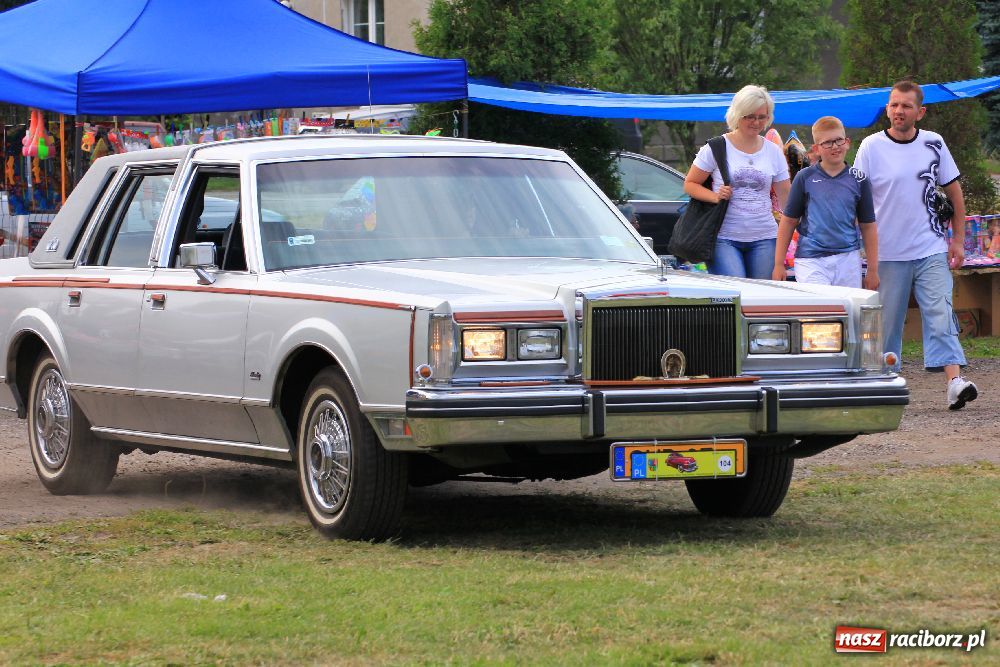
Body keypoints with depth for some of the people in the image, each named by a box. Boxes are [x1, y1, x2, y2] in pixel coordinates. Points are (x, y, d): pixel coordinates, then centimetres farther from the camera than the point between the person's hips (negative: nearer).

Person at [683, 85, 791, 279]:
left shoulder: (774, 152, 11)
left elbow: (785, 196, 12)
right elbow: (690, 184, 4)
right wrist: (716, 197, -14)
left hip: (763, 238, 3)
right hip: (724, 238, -3)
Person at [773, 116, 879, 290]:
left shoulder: (858, 180, 7)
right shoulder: (805, 178, 3)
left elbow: (868, 226, 10)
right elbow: (788, 222, 7)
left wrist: (873, 270, 8)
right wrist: (779, 265, 4)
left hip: (848, 258, 2)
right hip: (810, 260, -2)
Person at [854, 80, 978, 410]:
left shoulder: (933, 144, 4)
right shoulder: (871, 147, -2)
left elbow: (954, 193, 12)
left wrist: (958, 240, 8)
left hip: (932, 250, 1)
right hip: (888, 253, -1)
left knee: (940, 314, -11)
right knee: (887, 320, 5)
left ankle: (955, 380, -20)